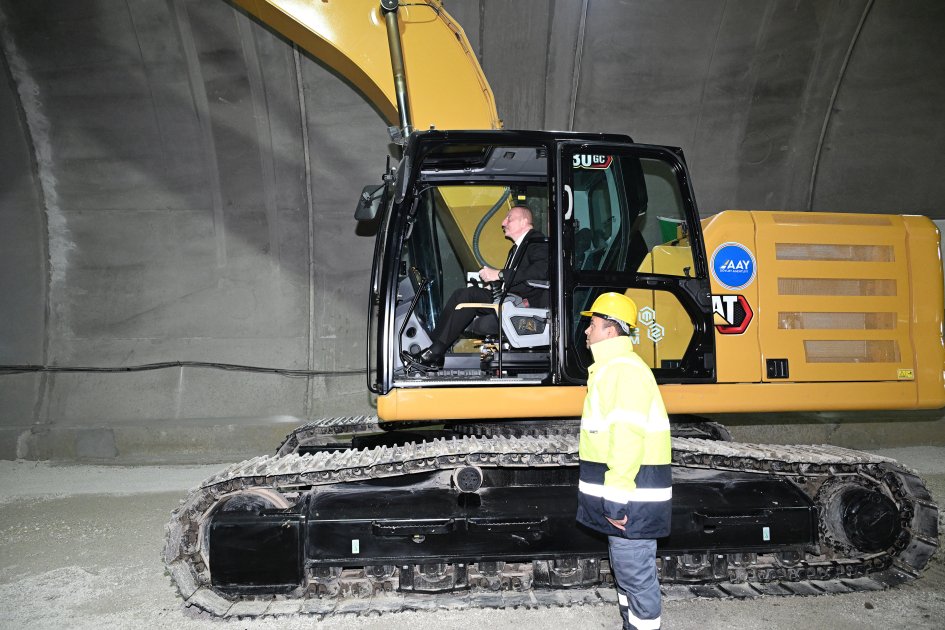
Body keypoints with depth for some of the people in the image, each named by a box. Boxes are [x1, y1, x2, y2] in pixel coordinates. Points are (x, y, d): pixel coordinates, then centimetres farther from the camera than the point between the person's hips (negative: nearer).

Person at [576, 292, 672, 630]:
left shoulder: (624, 370, -18)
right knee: (624, 569, 20)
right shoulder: (611, 368, 16)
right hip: (620, 494, 11)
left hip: (631, 499, -11)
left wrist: (616, 499, -24)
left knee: (635, 574, -1)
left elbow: (628, 438, -25)